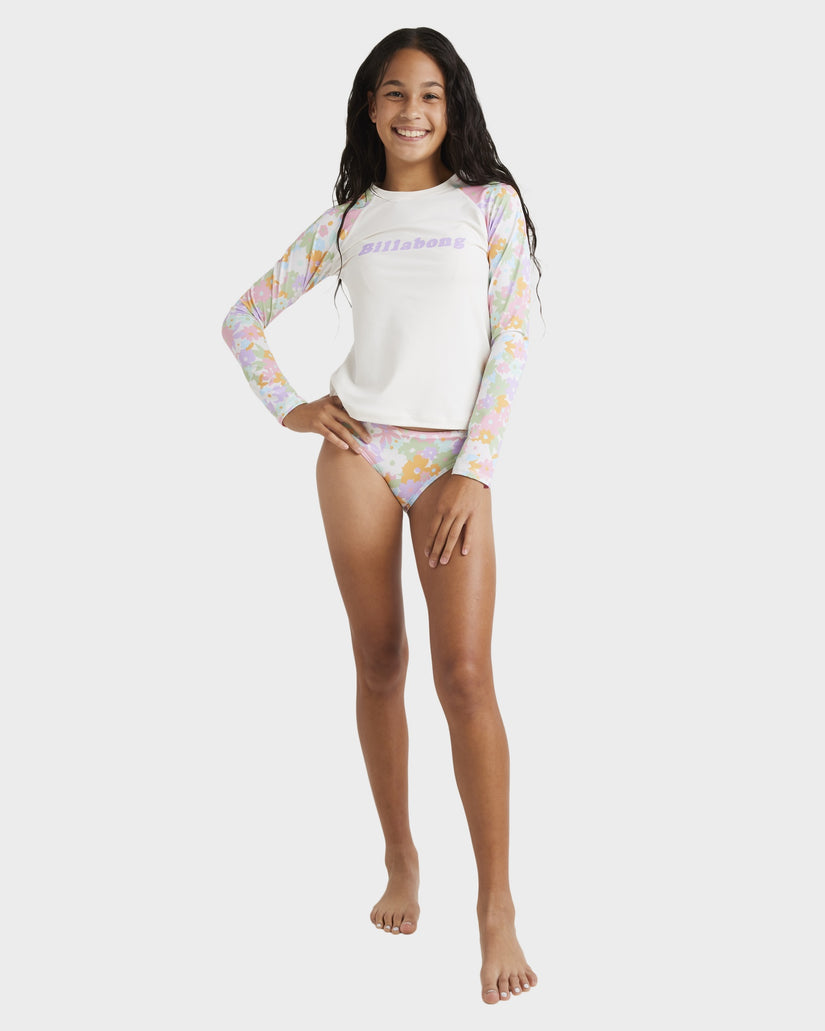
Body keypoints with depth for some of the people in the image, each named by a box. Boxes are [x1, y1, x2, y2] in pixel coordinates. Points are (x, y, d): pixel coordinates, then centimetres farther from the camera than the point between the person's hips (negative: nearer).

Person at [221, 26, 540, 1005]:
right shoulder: (345, 221, 10)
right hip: (359, 449, 2)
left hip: (452, 460, -2)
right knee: (378, 662, 6)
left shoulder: (491, 202, 5)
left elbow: (510, 344, -1)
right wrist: (287, 408, 4)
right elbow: (243, 317, 18)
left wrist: (472, 474, -9)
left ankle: (497, 904, -7)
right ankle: (400, 861, 20)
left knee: (465, 674, -12)